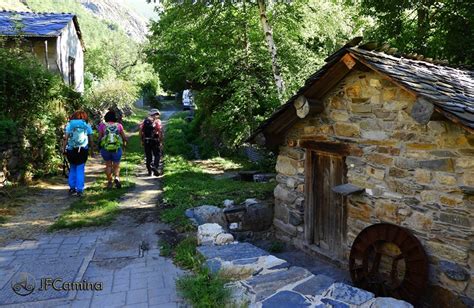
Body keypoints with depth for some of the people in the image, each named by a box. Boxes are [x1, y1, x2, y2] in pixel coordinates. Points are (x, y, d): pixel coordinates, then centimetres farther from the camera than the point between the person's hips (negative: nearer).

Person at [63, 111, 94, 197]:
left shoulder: (69, 124, 7)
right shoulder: (87, 125, 7)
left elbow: (66, 138, -3)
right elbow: (91, 140, 4)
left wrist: (64, 148, -1)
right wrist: (92, 150, 13)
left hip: (71, 150, 1)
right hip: (83, 150, -1)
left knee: (72, 168, 16)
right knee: (80, 169, 3)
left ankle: (72, 188, 17)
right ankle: (79, 190, 1)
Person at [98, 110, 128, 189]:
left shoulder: (102, 125, -1)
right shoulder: (118, 125, 1)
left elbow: (99, 137, -3)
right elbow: (124, 137, 2)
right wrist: (124, 143, 21)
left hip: (105, 148, 0)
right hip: (117, 148, 0)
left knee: (108, 165, 15)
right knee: (116, 166, 10)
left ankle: (109, 182, 15)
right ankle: (116, 177, -15)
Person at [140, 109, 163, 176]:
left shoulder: (145, 121, 9)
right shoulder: (157, 121, -4)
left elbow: (141, 131, 5)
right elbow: (160, 132, -14)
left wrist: (142, 140, 12)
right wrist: (160, 141, -7)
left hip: (146, 141, 4)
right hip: (155, 141, -4)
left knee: (148, 156, 13)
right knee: (157, 155, 8)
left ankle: (149, 171, 18)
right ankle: (155, 167, -13)